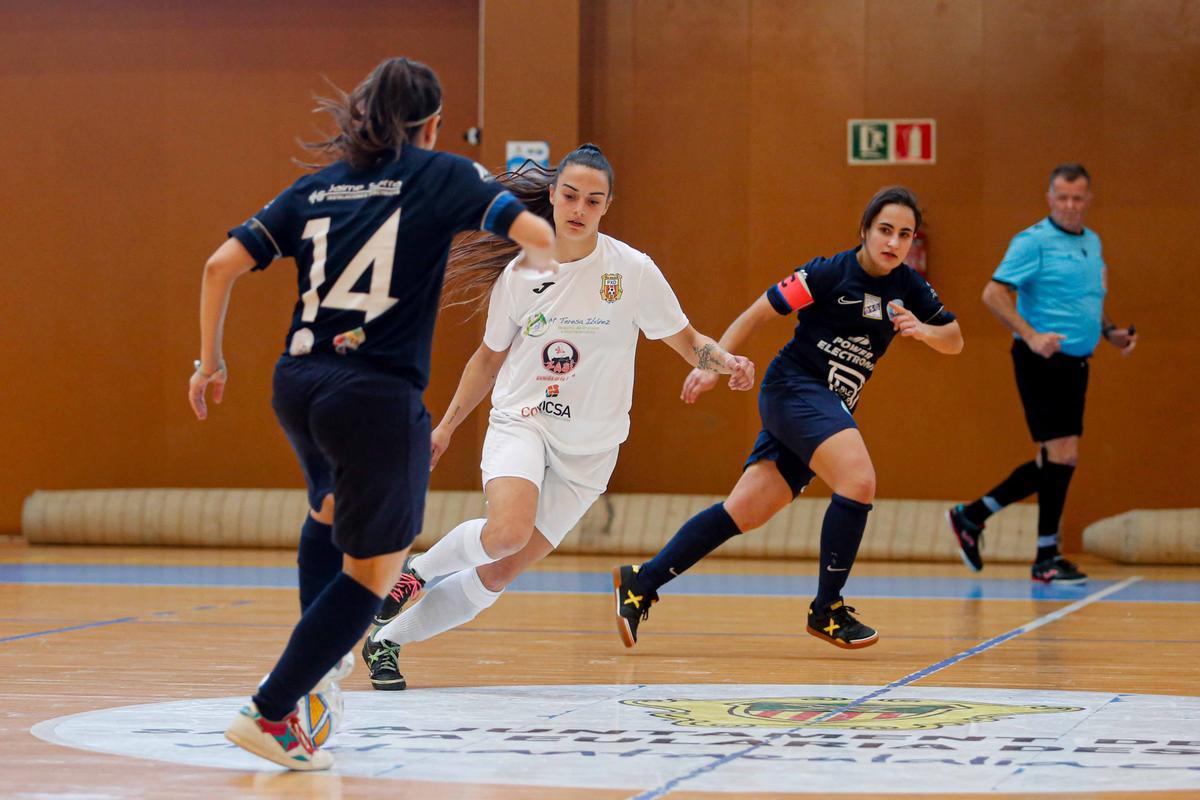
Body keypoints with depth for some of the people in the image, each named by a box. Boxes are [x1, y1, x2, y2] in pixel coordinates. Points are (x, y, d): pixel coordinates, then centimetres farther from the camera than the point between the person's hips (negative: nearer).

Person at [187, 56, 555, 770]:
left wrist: (210, 360, 16)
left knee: (331, 509, 36)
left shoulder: (317, 187, 12)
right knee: (373, 572, 7)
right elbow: (541, 239, -7)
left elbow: (223, 264, 6)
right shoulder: (441, 175, 1)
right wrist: (541, 259, 17)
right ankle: (270, 713, 0)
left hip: (298, 384, 6)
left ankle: (315, 659, 34)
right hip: (378, 395, -6)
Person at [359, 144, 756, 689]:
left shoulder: (632, 270, -5)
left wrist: (725, 362, -20)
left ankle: (387, 640, 14)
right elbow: (489, 356, 15)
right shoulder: (520, 273, 0)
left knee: (499, 573, -3)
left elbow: (688, 343, 1)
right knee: (508, 532, -31)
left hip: (587, 449, 1)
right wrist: (446, 426, 16)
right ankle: (418, 569, -2)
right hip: (520, 423, -1)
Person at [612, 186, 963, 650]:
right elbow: (757, 313, -5)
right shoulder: (829, 273, -10)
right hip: (794, 387, -7)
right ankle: (826, 611, -16)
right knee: (858, 480, -27)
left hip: (832, 411, 7)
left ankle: (641, 582, 10)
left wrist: (924, 331, -10)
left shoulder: (908, 287, 7)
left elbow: (954, 341, 13)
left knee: (743, 512, 1)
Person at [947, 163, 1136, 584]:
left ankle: (972, 516, 22)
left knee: (1053, 463, 9)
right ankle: (1047, 556, -3)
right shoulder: (1034, 241, -9)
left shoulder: (1091, 243, 15)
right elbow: (993, 293, -14)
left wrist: (1110, 332, 11)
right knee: (1062, 454, -11)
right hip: (1042, 362, -8)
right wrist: (1031, 336, -25)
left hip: (1075, 362, 8)